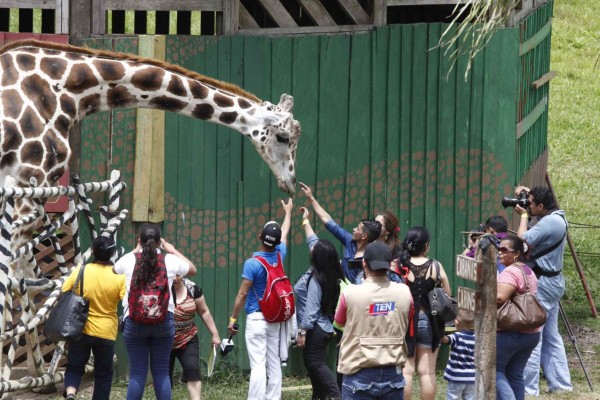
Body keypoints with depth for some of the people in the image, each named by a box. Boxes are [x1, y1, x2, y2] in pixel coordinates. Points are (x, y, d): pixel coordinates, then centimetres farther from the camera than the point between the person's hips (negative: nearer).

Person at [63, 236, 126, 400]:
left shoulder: (80, 271, -8)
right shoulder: (119, 277, -12)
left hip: (80, 330, 1)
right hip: (106, 332, -1)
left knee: (75, 367, 12)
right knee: (103, 373, 13)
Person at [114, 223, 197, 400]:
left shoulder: (129, 259, 0)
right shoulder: (170, 260, 0)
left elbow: (115, 269, 25)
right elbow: (192, 269, 21)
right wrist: (173, 250, 27)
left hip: (135, 321, 0)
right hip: (164, 320, 0)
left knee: (137, 373, 2)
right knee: (161, 372, 6)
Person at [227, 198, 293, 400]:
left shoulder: (252, 263, -14)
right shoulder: (279, 255, 2)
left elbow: (242, 294, -13)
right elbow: (285, 233, 22)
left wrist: (233, 319, -4)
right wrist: (288, 212, 40)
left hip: (256, 319, -6)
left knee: (258, 365, -11)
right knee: (274, 363, 10)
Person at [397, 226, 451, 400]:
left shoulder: (399, 265, -8)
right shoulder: (435, 266, -4)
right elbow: (447, 295, 2)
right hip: (428, 321, 1)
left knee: (405, 370, 2)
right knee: (427, 371, 7)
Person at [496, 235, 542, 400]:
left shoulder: (511, 272, -14)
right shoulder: (529, 271, 17)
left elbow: (500, 297, -28)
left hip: (510, 332, -9)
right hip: (532, 333, 9)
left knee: (494, 369, 0)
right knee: (515, 374, 12)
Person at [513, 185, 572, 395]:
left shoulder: (549, 223, -22)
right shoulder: (557, 217, 9)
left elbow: (522, 240, -24)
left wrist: (524, 215, -10)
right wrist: (528, 193, 10)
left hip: (543, 284, -11)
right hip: (553, 282, 11)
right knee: (551, 336, 15)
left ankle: (528, 387, -5)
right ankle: (561, 383, 18)